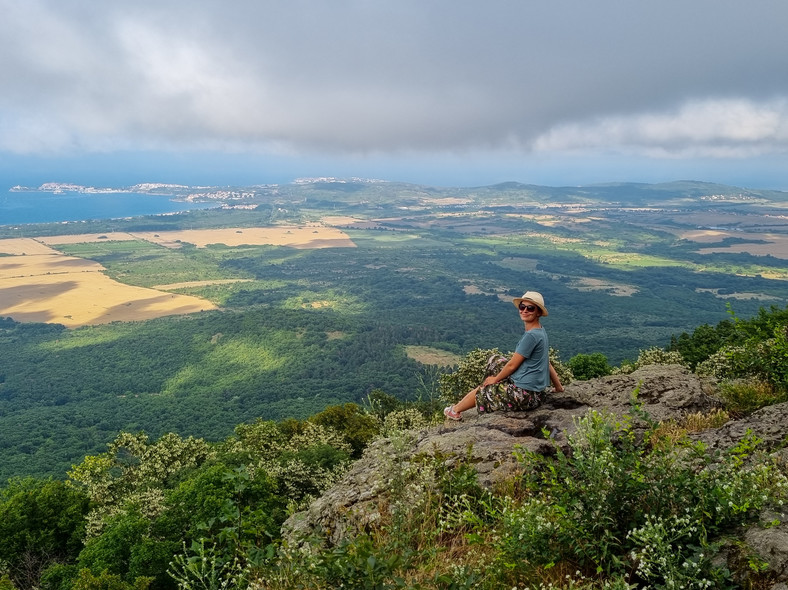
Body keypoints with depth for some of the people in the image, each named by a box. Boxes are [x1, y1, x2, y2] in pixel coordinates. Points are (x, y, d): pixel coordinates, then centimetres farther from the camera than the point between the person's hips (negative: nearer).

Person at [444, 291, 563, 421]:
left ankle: (455, 410, 38)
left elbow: (512, 365, -15)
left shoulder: (531, 335, -23)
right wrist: (558, 386, 22)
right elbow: (547, 362, 15)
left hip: (525, 395, -9)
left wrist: (495, 379, 1)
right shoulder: (540, 331, 7)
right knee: (494, 360, 22)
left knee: (481, 391, 10)